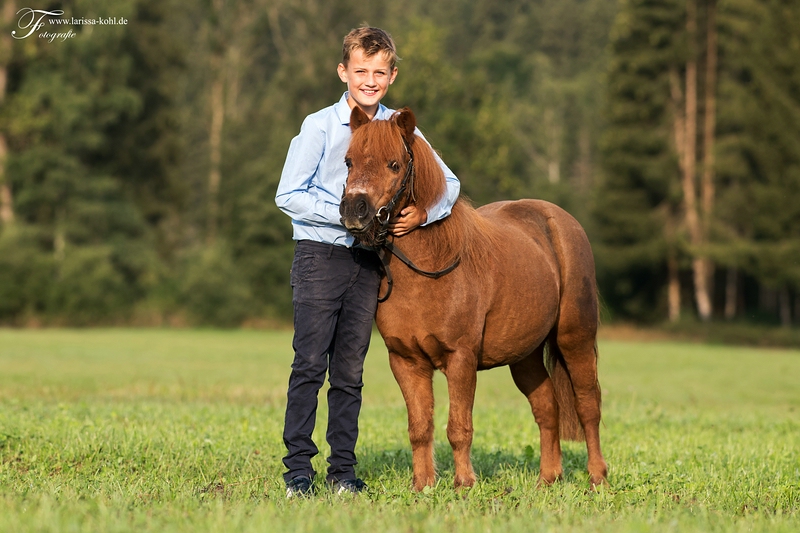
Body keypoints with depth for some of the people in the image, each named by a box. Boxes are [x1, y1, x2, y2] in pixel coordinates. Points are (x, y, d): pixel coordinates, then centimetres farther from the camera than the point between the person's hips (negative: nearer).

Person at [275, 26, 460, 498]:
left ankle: (343, 468, 12)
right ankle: (298, 467, -1)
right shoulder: (320, 126, -5)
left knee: (350, 370, 7)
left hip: (369, 259, 3)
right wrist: (346, 214, -16)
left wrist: (424, 213, -16)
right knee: (310, 362, -7)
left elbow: (448, 182, 3)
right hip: (320, 255, -3)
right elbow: (289, 196, -7)